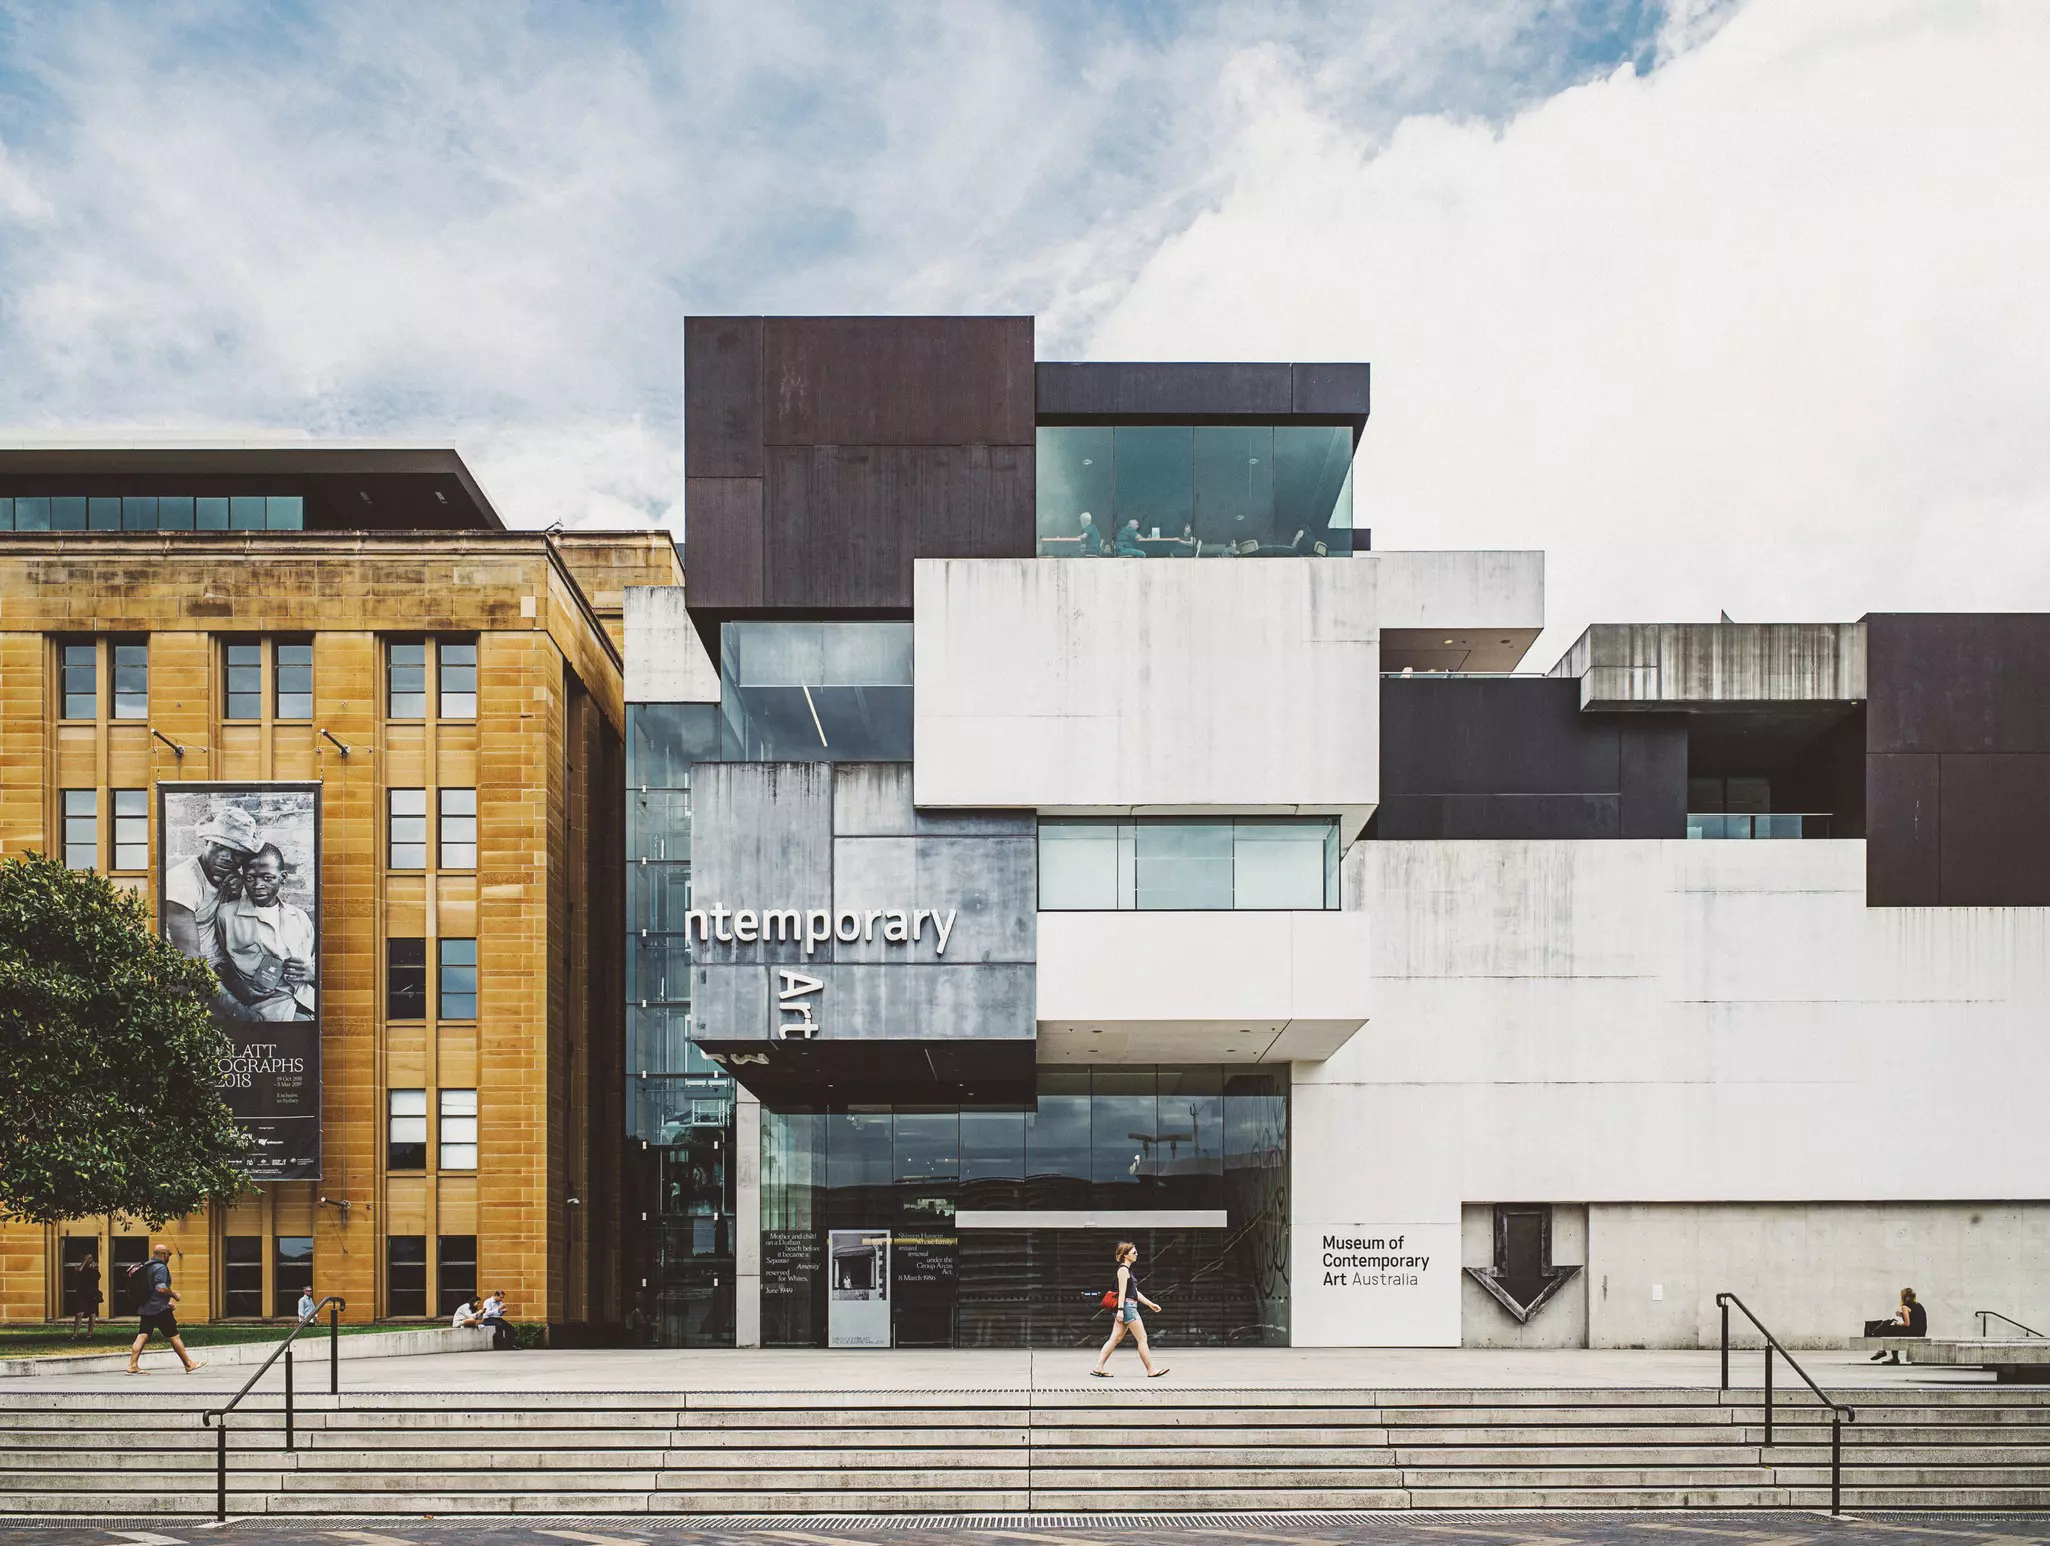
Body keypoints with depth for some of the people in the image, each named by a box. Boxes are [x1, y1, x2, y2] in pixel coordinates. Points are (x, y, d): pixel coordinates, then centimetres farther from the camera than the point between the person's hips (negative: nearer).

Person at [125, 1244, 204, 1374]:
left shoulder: (146, 1266, 15)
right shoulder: (161, 1267, -14)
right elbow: (161, 1288, -24)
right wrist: (174, 1295, -8)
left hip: (146, 1308, 8)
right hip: (160, 1309, -8)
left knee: (143, 1335, 4)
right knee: (174, 1336, -1)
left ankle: (132, 1365, -4)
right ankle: (189, 1364, 6)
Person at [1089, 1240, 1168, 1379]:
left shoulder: (1128, 1270, 20)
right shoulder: (1123, 1269, -10)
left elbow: (1135, 1291, 23)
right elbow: (1122, 1291, -18)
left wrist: (1150, 1304, 22)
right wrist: (1120, 1309, -23)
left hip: (1129, 1307, 10)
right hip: (1127, 1306, -10)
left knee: (1115, 1339, 5)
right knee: (1142, 1339, -4)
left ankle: (1098, 1368, 2)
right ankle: (1151, 1371, 0)